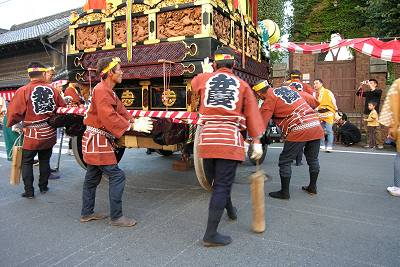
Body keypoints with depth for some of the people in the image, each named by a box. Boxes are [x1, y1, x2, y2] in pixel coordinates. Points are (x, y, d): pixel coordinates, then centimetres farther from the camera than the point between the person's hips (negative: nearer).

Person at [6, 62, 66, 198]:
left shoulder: (23, 91, -12)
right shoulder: (52, 89, -3)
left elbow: (14, 112, -14)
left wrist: (11, 123, 6)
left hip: (32, 135, -3)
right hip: (49, 134, 3)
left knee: (27, 162, 12)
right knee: (45, 160, 18)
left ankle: (29, 191, 13)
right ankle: (43, 186, 27)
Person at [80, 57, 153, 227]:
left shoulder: (108, 91, 16)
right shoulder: (101, 90, -18)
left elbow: (120, 111, 11)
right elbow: (109, 118, -26)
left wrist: (134, 120, -3)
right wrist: (132, 126, -23)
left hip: (95, 142, 11)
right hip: (98, 141, -11)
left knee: (92, 177, 17)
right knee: (117, 176, -8)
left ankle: (87, 213, 31)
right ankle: (116, 217, 1)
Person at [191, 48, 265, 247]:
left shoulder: (203, 79, 9)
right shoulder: (242, 85, 7)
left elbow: (194, 85, 33)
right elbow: (253, 115, 3)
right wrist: (257, 143, 7)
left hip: (207, 138, 3)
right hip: (230, 140, -2)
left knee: (215, 180, 24)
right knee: (222, 186, 1)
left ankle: (230, 210, 47)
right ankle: (210, 235, 4)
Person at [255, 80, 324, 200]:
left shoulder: (269, 99, -2)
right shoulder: (289, 88, 17)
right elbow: (313, 101, 18)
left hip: (298, 131, -8)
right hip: (316, 127, 8)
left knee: (285, 161, 5)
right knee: (313, 159, 21)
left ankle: (284, 192, 12)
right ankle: (312, 187, 36)